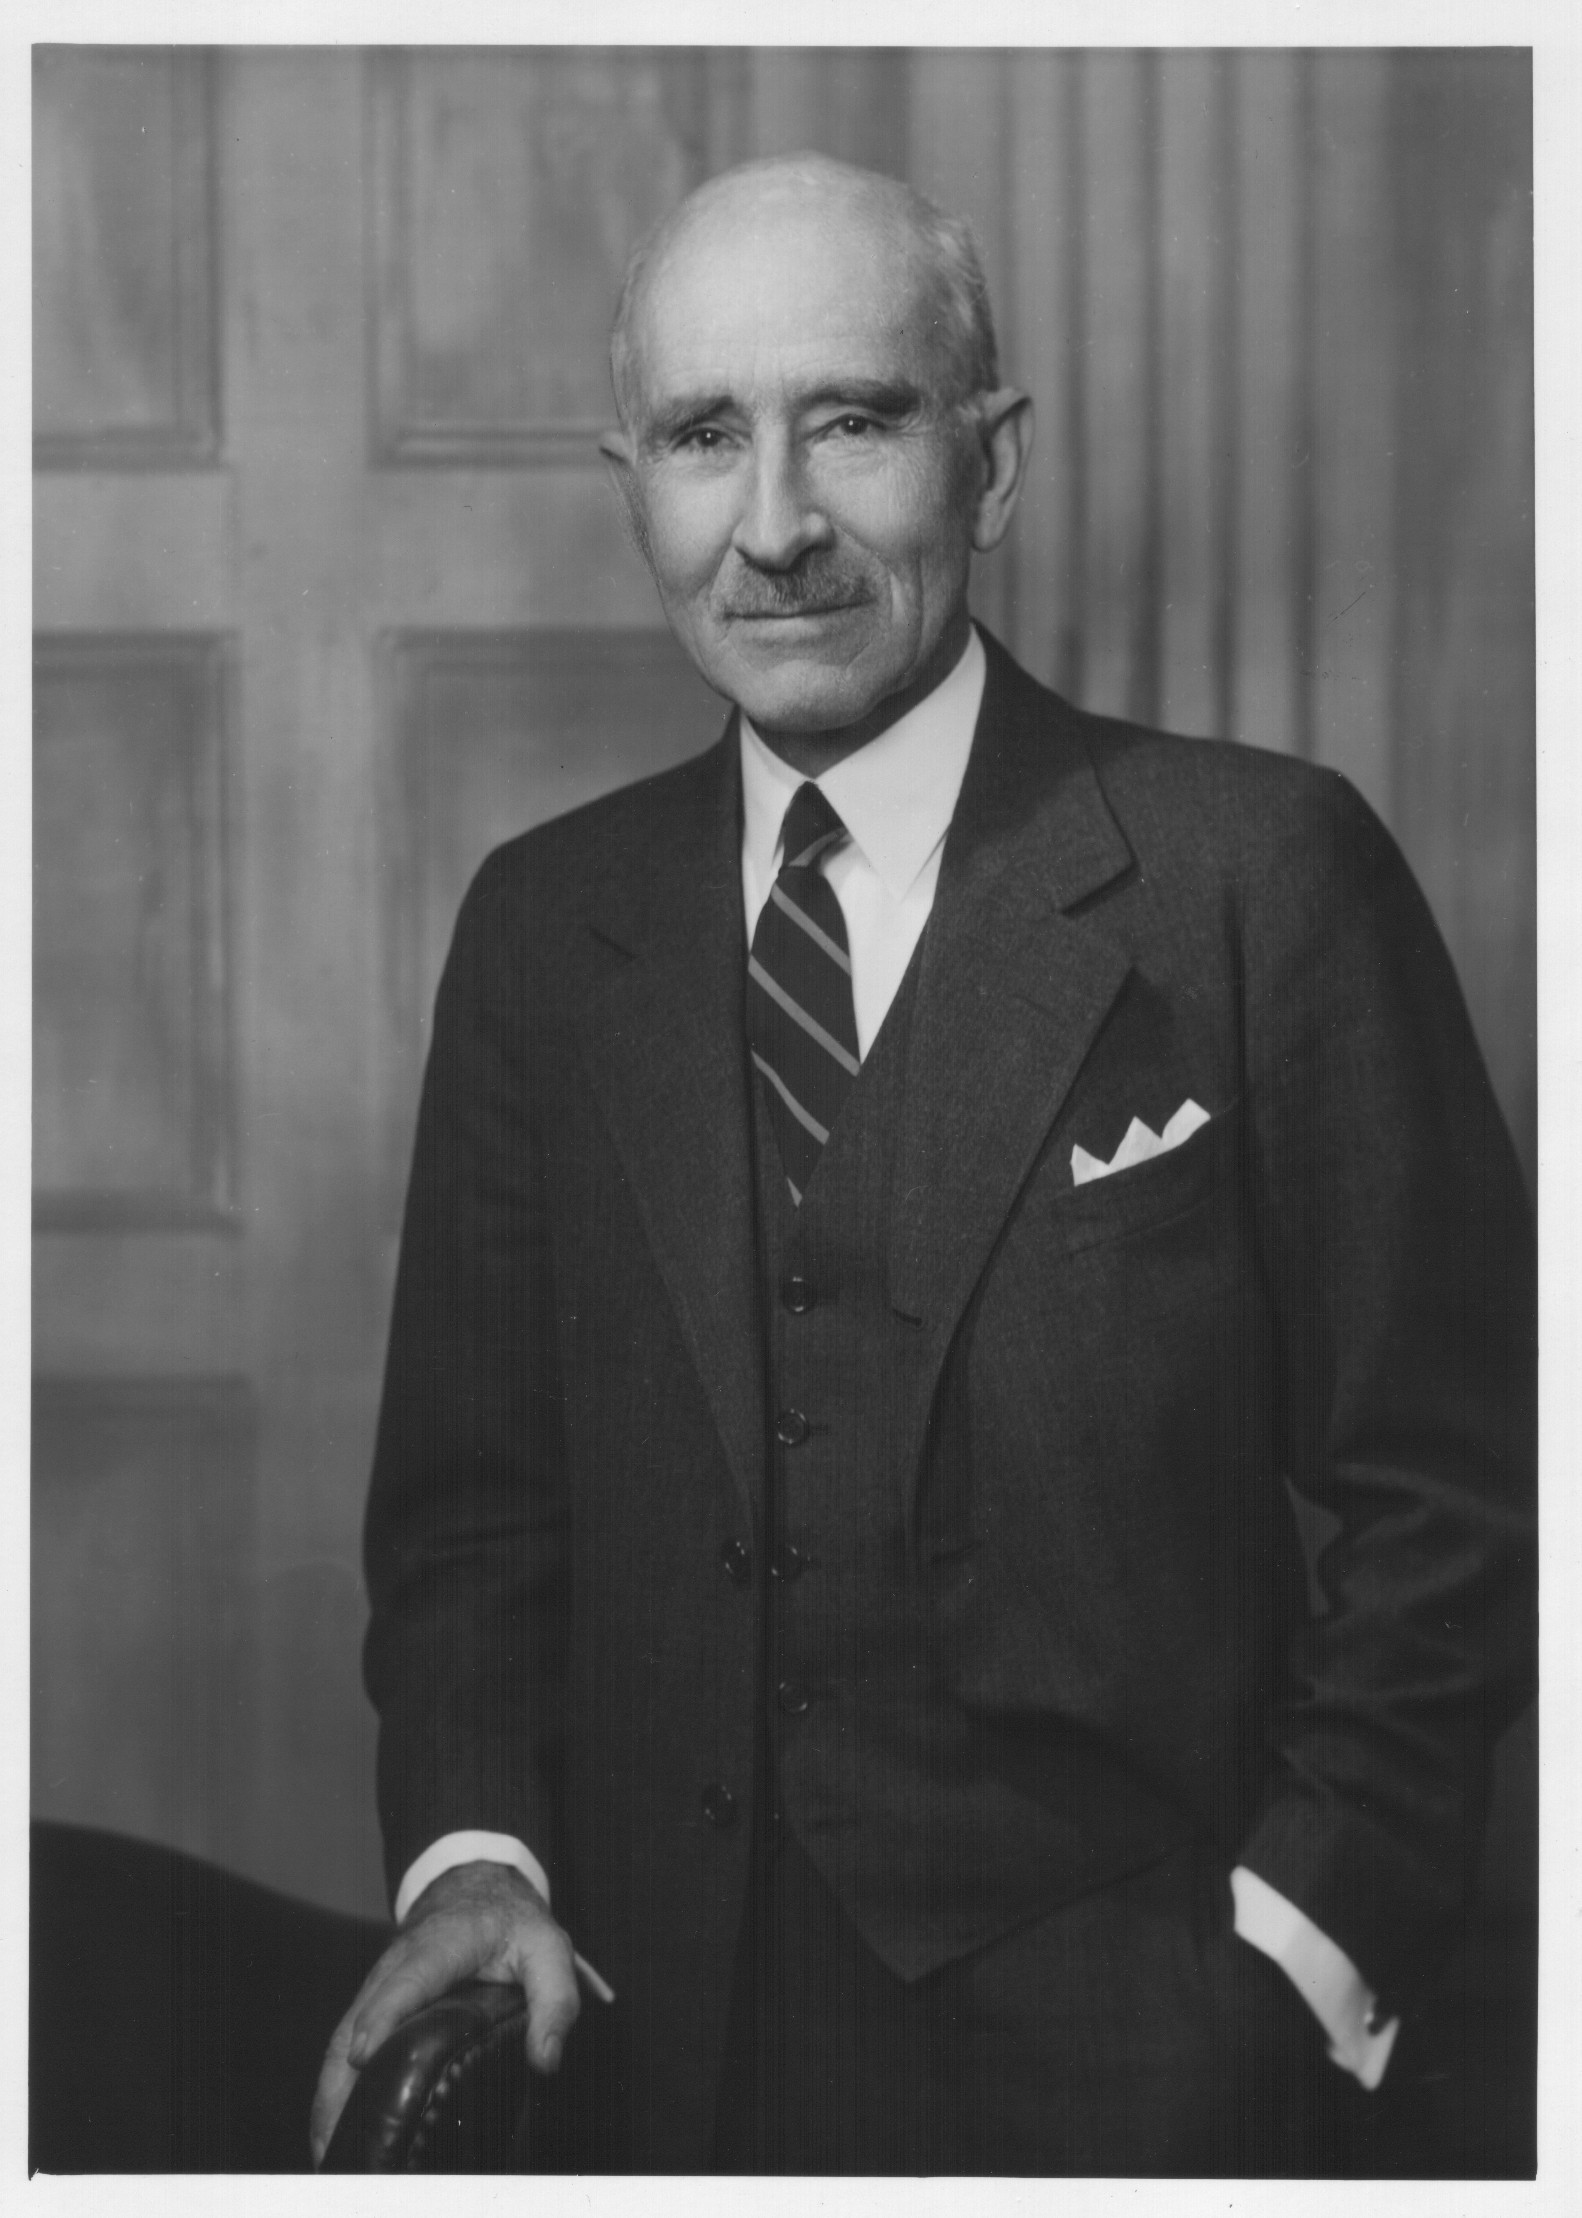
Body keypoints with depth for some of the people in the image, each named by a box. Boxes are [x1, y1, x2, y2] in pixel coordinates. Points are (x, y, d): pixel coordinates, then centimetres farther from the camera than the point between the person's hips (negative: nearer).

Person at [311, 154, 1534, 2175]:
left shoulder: (1257, 873, -9)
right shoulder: (543, 927, 4)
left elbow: (1454, 1488, -7)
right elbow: (471, 1481, 8)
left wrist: (1303, 1944, -13)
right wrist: (473, 1848, -7)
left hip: (1148, 2053, -3)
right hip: (665, 2036, 4)